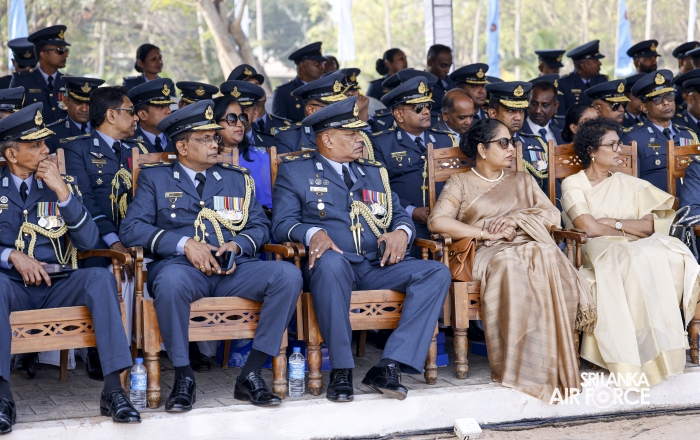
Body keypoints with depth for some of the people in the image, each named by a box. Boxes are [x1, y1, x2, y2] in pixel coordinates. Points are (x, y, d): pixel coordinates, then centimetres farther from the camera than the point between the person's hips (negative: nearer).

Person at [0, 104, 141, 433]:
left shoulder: (64, 183, 11)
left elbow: (89, 242, 0)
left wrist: (63, 192, -10)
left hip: (59, 286, 2)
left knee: (101, 278, -29)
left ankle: (113, 389, -32)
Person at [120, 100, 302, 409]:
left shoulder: (237, 178, 23)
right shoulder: (155, 179, 13)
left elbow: (260, 225, 16)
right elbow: (131, 228, 0)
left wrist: (237, 245, -8)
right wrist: (184, 244, -13)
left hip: (233, 268, 3)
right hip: (181, 266, -3)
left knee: (288, 275, -25)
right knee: (170, 280, -40)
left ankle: (251, 375, -20)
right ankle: (183, 378, -22)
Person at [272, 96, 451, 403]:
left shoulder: (374, 172, 24)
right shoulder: (294, 171, 10)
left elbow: (400, 215, 20)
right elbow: (282, 223, 0)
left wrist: (401, 232, -5)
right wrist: (313, 233, -22)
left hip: (377, 267, 5)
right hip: (334, 266, -4)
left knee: (437, 273, -20)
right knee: (331, 262, -41)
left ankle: (389, 366, -27)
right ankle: (341, 371, -31)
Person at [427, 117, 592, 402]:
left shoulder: (522, 181, 28)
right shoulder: (460, 183, 15)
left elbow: (553, 216, 13)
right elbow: (437, 221, -3)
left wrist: (517, 219, -5)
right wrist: (487, 233, -9)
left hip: (531, 245, 3)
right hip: (487, 253, -2)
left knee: (546, 257, -35)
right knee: (509, 264, -39)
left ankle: (552, 363, -34)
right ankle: (518, 364, -37)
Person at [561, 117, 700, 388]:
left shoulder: (628, 184, 21)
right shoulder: (573, 185, 8)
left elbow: (650, 224, 6)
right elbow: (587, 227, -9)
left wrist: (614, 223, -5)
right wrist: (631, 231, -2)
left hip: (635, 249, 4)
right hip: (594, 252, -4)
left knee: (672, 256, -29)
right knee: (635, 259, -38)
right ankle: (627, 361, -39)